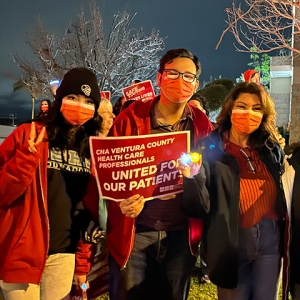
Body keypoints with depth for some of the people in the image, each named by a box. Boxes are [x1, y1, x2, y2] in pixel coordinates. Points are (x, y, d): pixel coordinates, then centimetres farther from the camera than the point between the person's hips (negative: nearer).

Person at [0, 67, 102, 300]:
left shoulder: (93, 147, 6)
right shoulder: (29, 134, -6)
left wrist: (84, 258, 9)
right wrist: (27, 157, -23)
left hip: (63, 254, 4)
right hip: (23, 252, -3)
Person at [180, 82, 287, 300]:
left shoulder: (272, 150, 3)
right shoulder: (210, 149, -10)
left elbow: (284, 195, 10)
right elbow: (200, 209, -16)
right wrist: (192, 178, -33)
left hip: (270, 240, 4)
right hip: (232, 243, -3)